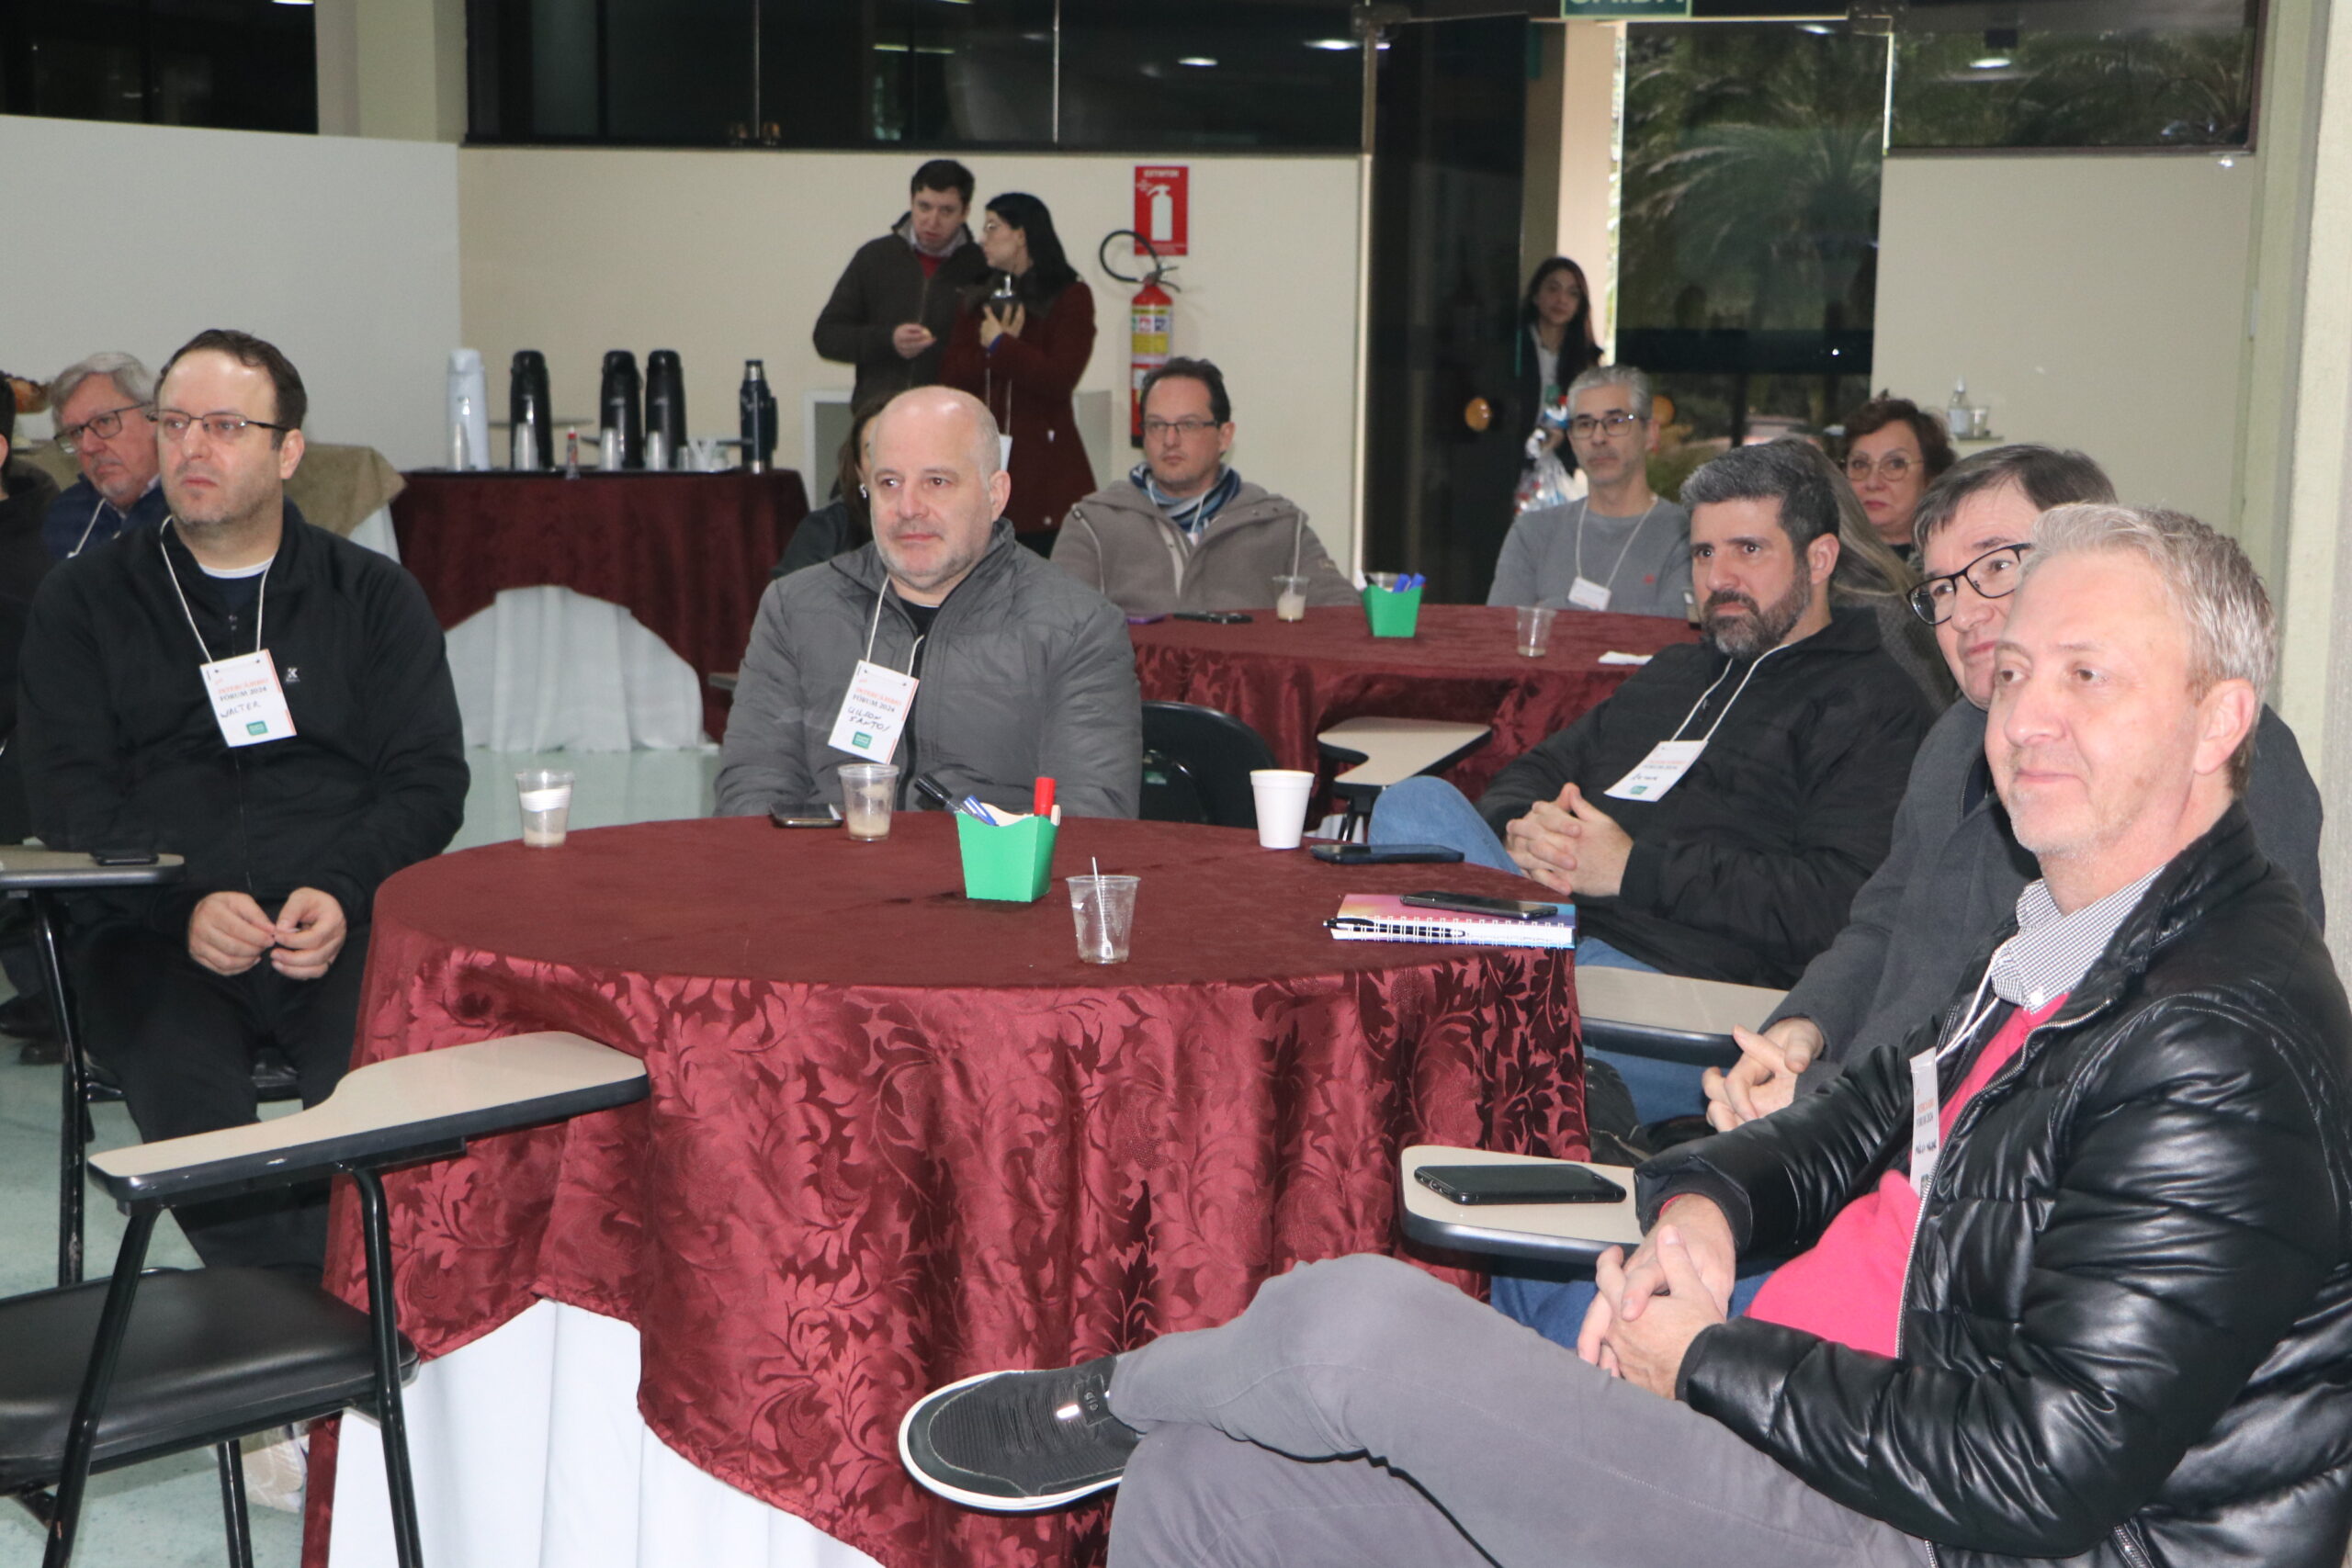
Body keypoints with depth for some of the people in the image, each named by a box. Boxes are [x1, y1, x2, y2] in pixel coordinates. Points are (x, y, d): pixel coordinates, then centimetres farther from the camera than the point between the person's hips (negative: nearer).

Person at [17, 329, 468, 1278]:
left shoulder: (374, 595, 16)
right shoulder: (84, 602, 16)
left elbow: (429, 781, 9)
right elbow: (70, 800, 6)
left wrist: (343, 892, -11)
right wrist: (186, 905, -13)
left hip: (344, 924, 0)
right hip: (154, 929, 0)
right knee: (188, 1100, -32)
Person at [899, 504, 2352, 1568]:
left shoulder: (2221, 1044, -20)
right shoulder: (2060, 940, 12)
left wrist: (1700, 1366, -14)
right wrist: (1710, 1200, 3)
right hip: (1773, 1429, 10)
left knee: (1357, 1322, -21)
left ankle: (1111, 1396, 14)